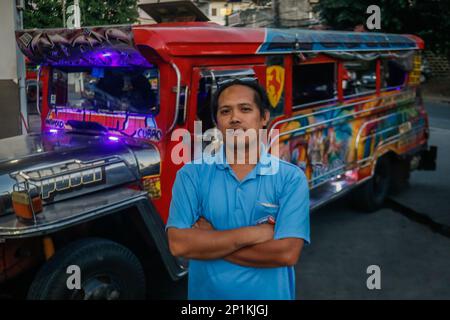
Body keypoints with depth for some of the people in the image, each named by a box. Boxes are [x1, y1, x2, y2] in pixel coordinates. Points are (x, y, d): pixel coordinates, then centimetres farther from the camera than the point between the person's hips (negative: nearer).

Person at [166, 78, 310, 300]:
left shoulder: (291, 177, -11)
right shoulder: (191, 174, -8)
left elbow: (286, 253, -20)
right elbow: (178, 244, -17)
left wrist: (206, 242, -16)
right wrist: (250, 234, -20)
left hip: (270, 295, 0)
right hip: (205, 294, 1)